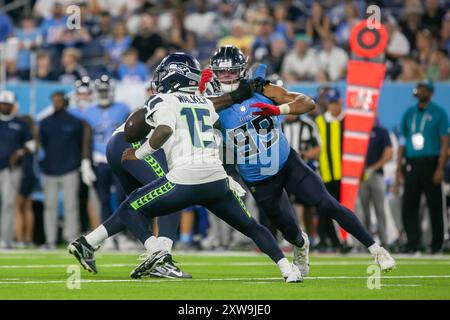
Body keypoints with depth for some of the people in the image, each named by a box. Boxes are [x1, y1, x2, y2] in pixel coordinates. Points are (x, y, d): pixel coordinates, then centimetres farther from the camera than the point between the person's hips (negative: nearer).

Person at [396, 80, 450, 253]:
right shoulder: (409, 113, 14)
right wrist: (399, 168, 10)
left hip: (430, 163, -4)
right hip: (411, 164, 4)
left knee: (435, 206, -1)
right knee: (409, 206, -1)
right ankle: (413, 245, 2)